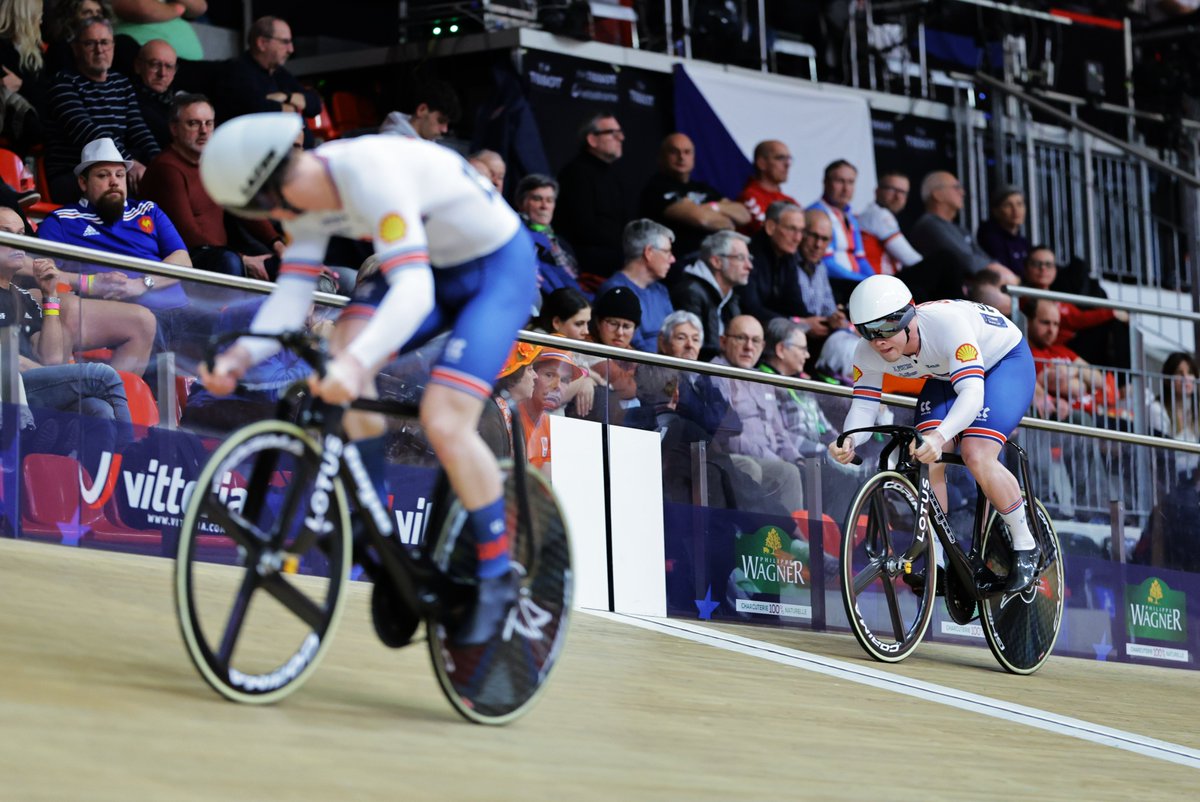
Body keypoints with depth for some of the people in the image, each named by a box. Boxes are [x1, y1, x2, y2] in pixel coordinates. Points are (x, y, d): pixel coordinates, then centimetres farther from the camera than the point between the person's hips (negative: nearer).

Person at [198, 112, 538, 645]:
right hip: (432, 266, 8)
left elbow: (413, 291, -42)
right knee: (345, 347, -20)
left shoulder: (370, 175, -34)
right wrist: (244, 354, -29)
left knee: (444, 423, -21)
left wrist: (356, 362, -56)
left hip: (499, 267, -8)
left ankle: (498, 578, -2)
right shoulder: (302, 198, -9)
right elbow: (292, 292, -10)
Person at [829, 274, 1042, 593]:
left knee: (977, 457, -25)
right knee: (927, 460, -15)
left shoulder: (946, 322, -41)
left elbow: (972, 393, -49)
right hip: (946, 374, 6)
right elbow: (863, 404, -21)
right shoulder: (868, 354, -23)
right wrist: (848, 441, -45)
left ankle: (1026, 549, -6)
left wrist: (939, 437, -66)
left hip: (1006, 361, -6)